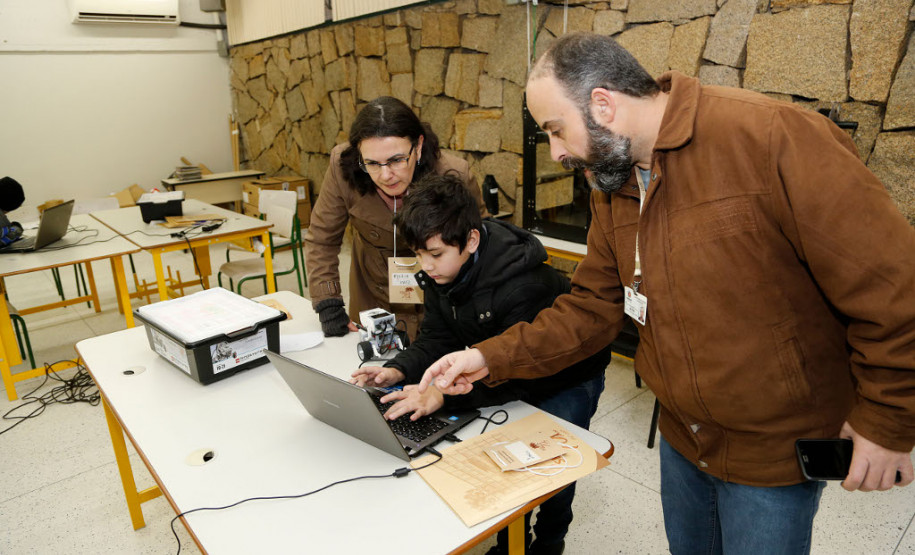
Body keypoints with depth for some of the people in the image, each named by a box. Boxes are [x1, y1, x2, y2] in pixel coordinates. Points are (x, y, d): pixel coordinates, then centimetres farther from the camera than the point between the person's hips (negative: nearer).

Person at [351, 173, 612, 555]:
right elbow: (437, 339, -8)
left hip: (567, 377, -6)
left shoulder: (525, 285, -39)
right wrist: (399, 371, -28)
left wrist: (444, 394, -50)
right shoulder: (440, 273, -15)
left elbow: (520, 371, -38)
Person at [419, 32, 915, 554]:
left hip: (776, 449, -6)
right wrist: (491, 357, -7)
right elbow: (592, 306, 1)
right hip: (682, 438, 6)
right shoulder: (612, 187, -1)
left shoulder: (771, 137, -26)